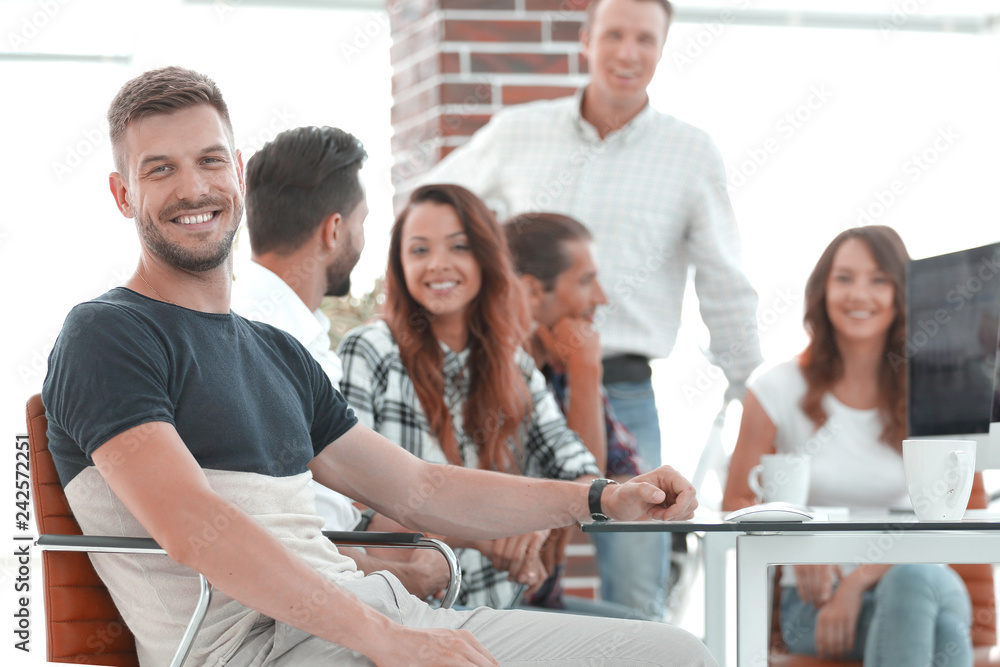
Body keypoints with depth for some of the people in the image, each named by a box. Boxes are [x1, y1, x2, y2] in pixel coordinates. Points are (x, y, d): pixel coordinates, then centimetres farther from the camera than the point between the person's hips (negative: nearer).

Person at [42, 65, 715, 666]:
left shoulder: (279, 355, 25)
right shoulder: (106, 337, -1)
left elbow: (418, 490, 29)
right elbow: (195, 528, -16)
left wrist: (604, 499, 18)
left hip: (380, 612, 9)